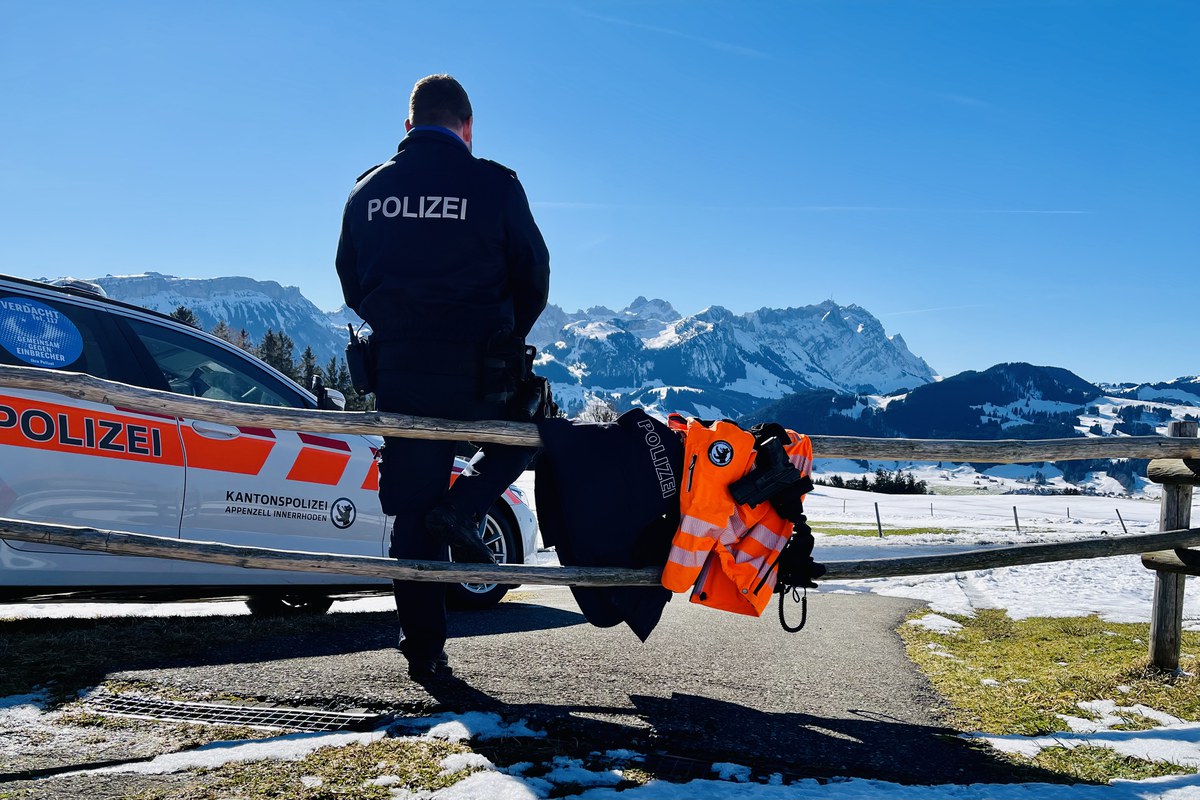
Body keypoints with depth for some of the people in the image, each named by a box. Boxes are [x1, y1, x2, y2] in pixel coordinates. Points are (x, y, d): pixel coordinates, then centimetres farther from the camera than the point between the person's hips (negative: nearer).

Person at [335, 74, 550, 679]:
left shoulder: (367, 190, 10)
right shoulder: (493, 185, -3)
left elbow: (351, 284, 16)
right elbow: (533, 277, 1)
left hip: (395, 373, 4)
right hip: (477, 374, -3)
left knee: (412, 513, 11)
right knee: (524, 436, 26)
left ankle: (423, 648, 12)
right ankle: (463, 509, 0)